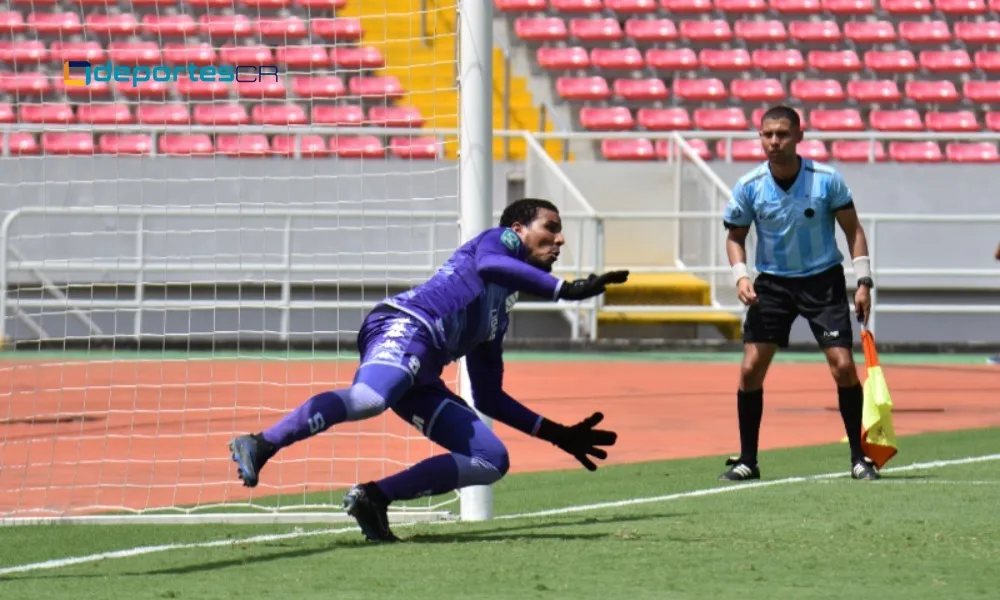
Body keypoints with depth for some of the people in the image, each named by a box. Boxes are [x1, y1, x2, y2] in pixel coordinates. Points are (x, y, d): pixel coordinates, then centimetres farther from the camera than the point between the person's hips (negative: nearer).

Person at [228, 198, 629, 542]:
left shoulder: (499, 319, 37)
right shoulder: (500, 240, 15)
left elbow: (488, 397, 37)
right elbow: (487, 264, -12)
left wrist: (558, 434, 35)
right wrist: (566, 290, -16)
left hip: (419, 376, 9)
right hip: (405, 325, -9)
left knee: (491, 461, 5)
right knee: (367, 400, -39)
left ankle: (374, 497, -2)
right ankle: (260, 446, -46)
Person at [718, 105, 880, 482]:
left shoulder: (827, 180, -12)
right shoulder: (749, 187, -8)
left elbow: (853, 229, -1)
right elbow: (735, 236, 6)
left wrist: (863, 280, -8)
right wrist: (740, 275, -11)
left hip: (823, 280, -1)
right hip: (773, 283, 1)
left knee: (843, 365, -11)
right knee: (751, 368, -8)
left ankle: (859, 457, 3)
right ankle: (747, 460, 3)